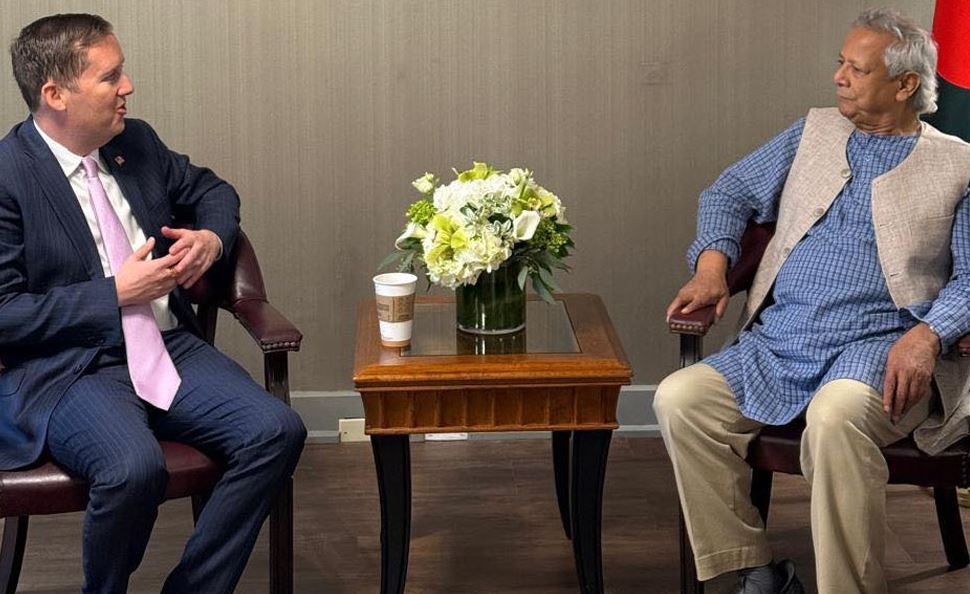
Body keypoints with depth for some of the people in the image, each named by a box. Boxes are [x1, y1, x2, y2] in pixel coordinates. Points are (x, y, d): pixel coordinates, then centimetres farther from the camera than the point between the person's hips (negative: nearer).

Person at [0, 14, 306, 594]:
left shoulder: (136, 142, 9)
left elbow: (213, 190, 27)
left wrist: (212, 236, 4)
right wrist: (115, 295, -15)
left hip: (171, 347, 7)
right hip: (67, 368, -6)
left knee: (278, 432, -18)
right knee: (134, 466, -36)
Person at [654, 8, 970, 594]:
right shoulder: (814, 133, 21)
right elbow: (731, 192, 23)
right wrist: (712, 264, 3)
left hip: (876, 347, -5)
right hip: (777, 345, 5)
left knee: (837, 414, -39)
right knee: (679, 399, -21)